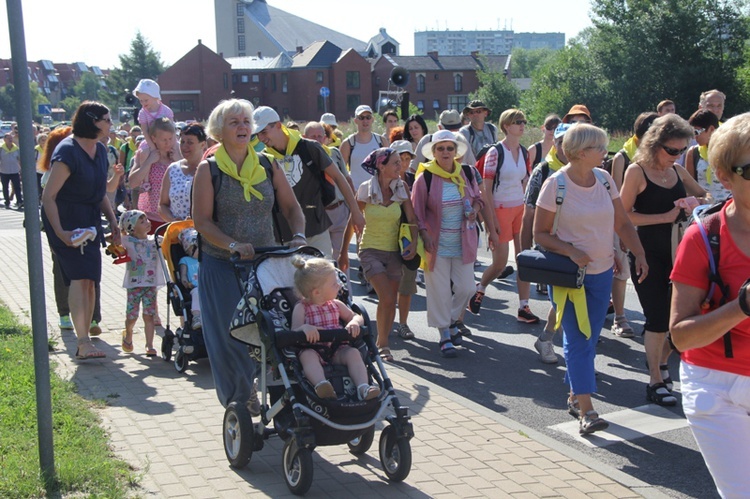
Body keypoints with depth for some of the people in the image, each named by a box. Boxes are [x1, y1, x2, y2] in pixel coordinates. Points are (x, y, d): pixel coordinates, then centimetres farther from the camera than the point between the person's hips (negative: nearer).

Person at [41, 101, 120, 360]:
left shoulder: (100, 150, 9)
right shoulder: (67, 152, -17)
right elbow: (48, 196, -19)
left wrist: (113, 221, 9)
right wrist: (60, 232, -26)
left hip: (90, 220, 8)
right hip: (65, 219, -8)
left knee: (89, 280, 7)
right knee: (80, 276, -17)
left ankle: (85, 342, 15)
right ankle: (83, 343, -18)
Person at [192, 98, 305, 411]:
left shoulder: (268, 167, 8)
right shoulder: (208, 170, -2)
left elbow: (291, 207, 8)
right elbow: (202, 221, -9)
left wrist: (299, 236, -12)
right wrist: (233, 245, -23)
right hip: (221, 266, -2)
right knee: (229, 335, 2)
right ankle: (240, 397, 19)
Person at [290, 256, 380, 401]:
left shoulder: (336, 305, 15)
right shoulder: (301, 308, 1)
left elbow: (357, 317, 21)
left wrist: (355, 323, -6)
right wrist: (304, 328, -32)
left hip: (336, 350, 4)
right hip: (312, 349, -4)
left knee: (353, 352, -25)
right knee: (307, 355, -37)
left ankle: (363, 388, -39)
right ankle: (321, 385, -59)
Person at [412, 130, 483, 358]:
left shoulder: (466, 174, 2)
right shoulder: (425, 179, -8)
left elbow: (477, 198, 18)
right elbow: (416, 212, -4)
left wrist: (475, 209, -4)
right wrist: (425, 234, -15)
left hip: (463, 243, 4)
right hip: (437, 245, -3)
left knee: (466, 287, 6)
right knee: (440, 291, 1)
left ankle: (451, 321, 34)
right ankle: (445, 336, 16)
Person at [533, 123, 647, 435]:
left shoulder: (604, 179, 3)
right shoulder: (556, 184, -12)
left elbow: (622, 223, 8)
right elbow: (540, 233, -9)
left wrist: (639, 254, -5)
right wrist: (571, 252, -23)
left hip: (602, 272, 6)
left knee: (589, 339, 12)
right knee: (577, 339, -6)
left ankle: (575, 396, 27)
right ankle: (586, 411, -6)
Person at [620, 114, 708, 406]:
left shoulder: (677, 171, 8)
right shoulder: (637, 171, -9)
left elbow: (704, 196, 19)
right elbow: (625, 215, -13)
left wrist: (696, 203, -5)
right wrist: (666, 217, -19)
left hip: (676, 252, 6)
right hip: (648, 255, -6)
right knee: (659, 318, -3)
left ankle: (661, 360, 35)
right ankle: (655, 382, 10)